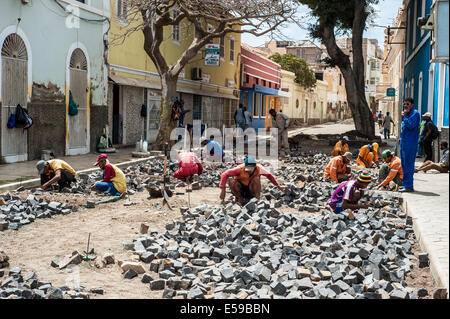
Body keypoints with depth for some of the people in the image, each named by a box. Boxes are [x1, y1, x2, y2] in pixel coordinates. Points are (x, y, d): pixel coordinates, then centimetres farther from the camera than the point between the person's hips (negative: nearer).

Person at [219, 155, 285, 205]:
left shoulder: (258, 169, -19)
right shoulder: (240, 169, -27)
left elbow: (269, 175, 0)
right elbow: (224, 175, -30)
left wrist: (278, 186, 3)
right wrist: (223, 190, -35)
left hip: (251, 190, 1)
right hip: (240, 189, -1)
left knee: (256, 178, -29)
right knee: (232, 182, -32)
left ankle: (257, 199, -14)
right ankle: (240, 199, -8)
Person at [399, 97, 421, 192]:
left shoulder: (415, 113, -10)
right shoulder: (407, 114, 18)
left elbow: (410, 125, -23)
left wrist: (404, 116, -14)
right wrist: (401, 138, 17)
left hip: (410, 143, -10)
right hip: (404, 142, 10)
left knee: (408, 164, -9)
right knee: (404, 164, 13)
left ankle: (408, 186, -8)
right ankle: (406, 184, 20)